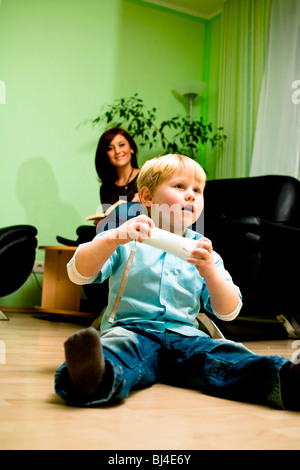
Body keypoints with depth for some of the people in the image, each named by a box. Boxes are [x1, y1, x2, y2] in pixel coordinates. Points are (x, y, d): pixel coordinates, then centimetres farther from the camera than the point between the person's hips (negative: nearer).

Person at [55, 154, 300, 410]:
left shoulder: (202, 249, 16)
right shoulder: (126, 240, 9)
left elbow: (228, 312, 8)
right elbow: (78, 273, -4)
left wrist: (210, 272, -12)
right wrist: (113, 238, -20)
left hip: (184, 337, 3)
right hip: (131, 329, -3)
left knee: (228, 358, -27)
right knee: (119, 347, -38)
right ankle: (95, 377, -68)